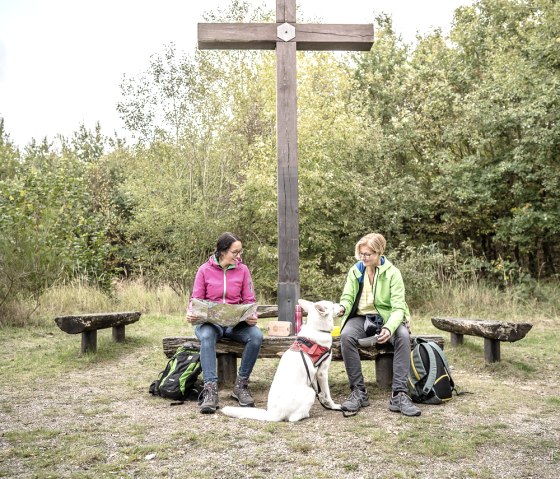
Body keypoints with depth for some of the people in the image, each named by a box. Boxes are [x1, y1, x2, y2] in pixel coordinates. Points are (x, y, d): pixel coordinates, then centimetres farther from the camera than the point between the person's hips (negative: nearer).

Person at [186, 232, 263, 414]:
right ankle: (210, 389, -40)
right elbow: (196, 300, 2)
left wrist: (251, 315, -17)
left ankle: (241, 385, -15)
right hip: (209, 321, -2)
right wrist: (191, 313, -20)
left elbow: (249, 300, 4)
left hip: (236, 322, 2)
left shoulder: (242, 270, 5)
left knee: (256, 335, -29)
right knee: (206, 336, -37)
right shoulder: (205, 270, 1)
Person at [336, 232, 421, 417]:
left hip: (386, 318, -1)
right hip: (361, 317, 2)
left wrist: (389, 328, -36)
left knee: (403, 336, -34)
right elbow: (348, 297, 0)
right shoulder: (355, 271, 0)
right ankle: (358, 391, -24)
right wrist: (343, 307, -26)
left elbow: (398, 307, -16)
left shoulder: (392, 272, -9)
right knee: (346, 335, -32)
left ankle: (399, 394, -31)